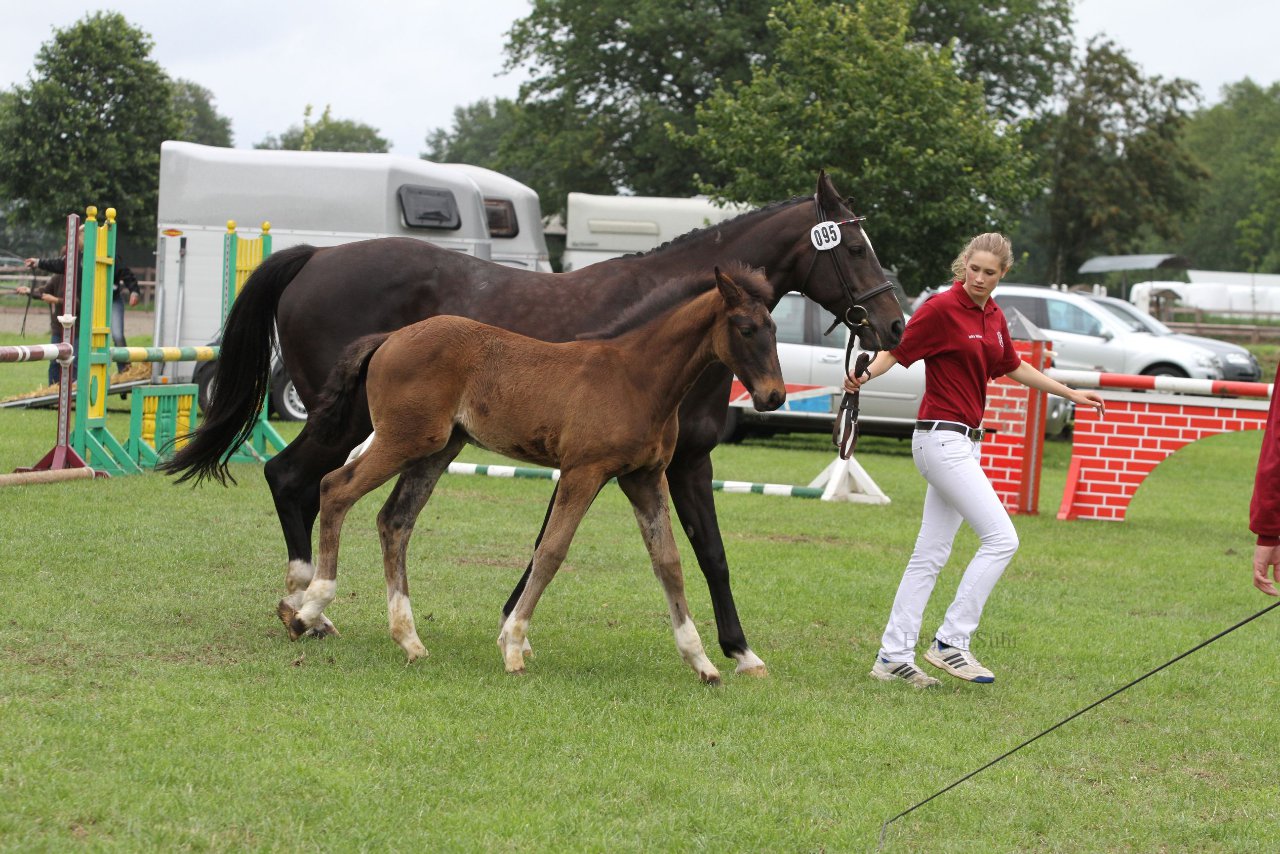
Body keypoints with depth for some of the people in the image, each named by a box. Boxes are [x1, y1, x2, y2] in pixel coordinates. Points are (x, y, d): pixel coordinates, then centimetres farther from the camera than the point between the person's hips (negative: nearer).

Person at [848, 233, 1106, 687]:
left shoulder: (994, 317, 12)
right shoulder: (942, 308, -11)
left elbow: (1013, 366, 26)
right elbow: (895, 350, -12)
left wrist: (1070, 394, 31)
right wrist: (864, 375, -33)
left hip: (966, 441, 8)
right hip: (941, 439, -8)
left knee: (931, 554, 8)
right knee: (1001, 538, -13)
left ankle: (894, 657, 10)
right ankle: (951, 641, -9)